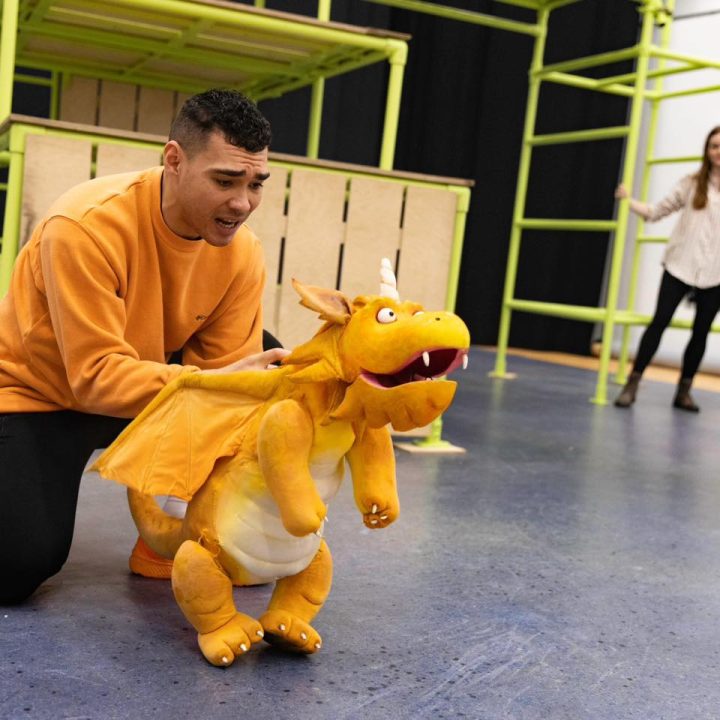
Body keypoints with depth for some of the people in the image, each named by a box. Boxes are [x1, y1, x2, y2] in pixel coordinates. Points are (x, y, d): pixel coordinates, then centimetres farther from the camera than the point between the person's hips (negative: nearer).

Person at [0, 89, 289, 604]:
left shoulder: (242, 253, -16)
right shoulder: (87, 226, -32)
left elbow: (222, 370, -14)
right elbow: (97, 376, -34)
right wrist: (212, 384, -46)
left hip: (143, 387, 5)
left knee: (270, 363, -15)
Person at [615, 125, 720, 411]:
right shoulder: (691, 184, 5)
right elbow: (657, 211, 7)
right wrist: (630, 201, -5)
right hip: (680, 266, -1)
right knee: (659, 322, -4)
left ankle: (684, 390, 18)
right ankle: (632, 384, 0)